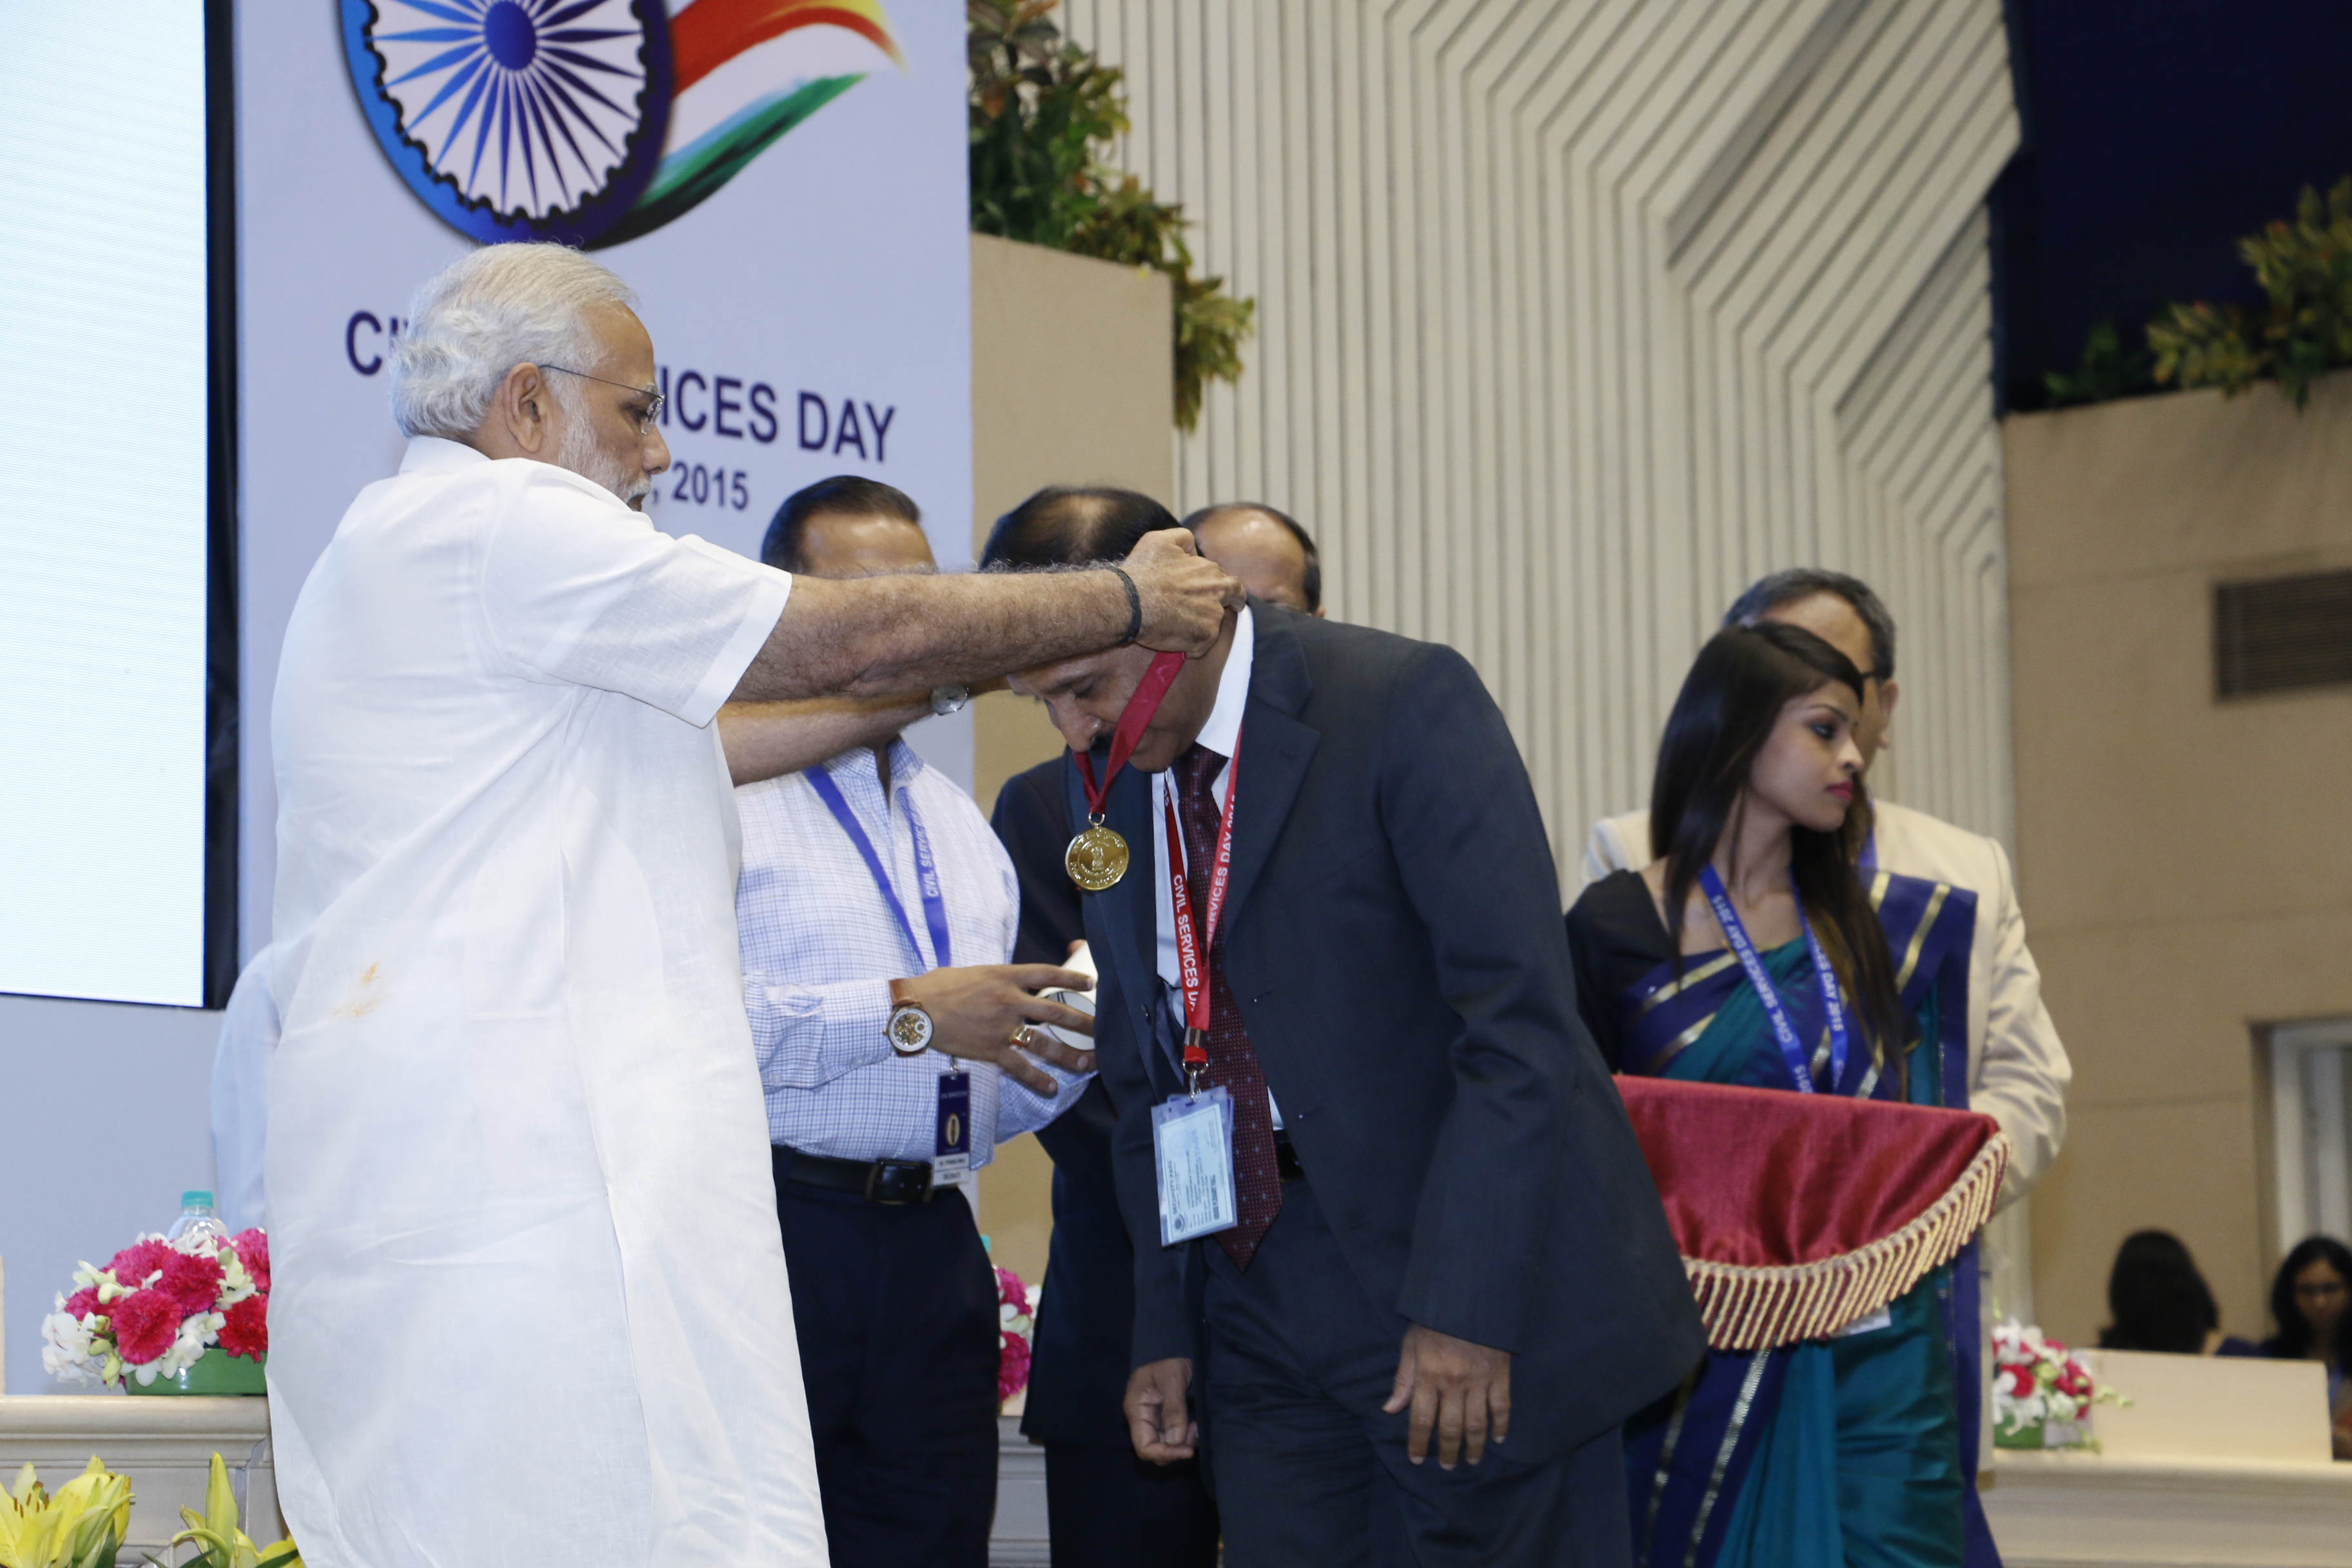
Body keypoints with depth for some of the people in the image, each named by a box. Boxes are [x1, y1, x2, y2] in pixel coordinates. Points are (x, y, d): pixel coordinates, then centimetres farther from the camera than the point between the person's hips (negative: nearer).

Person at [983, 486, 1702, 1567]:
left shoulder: (1405, 702, -13)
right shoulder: (1103, 788, 8)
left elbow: (1520, 1020, -17)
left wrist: (1466, 1307, -22)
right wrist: (1165, 1331, 10)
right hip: (1260, 1298, 6)